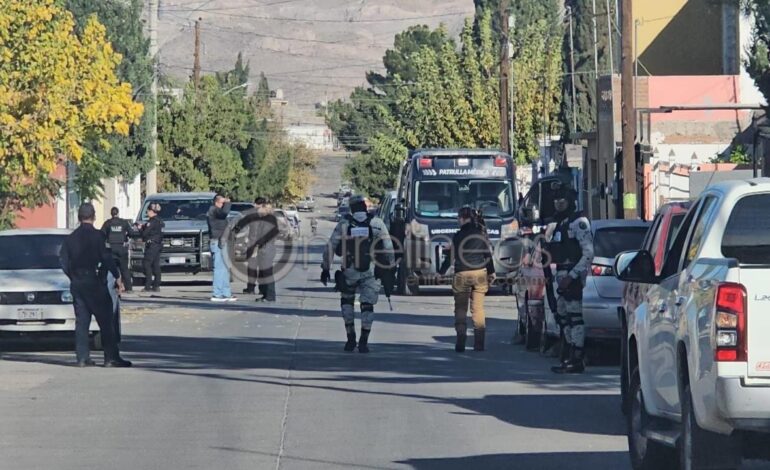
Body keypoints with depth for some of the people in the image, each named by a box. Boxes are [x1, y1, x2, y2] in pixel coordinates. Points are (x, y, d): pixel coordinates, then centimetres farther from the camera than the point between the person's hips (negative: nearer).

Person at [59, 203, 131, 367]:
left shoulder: (71, 238, 7)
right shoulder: (97, 236, -10)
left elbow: (63, 261, 10)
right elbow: (106, 258, -14)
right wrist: (117, 276, -7)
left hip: (76, 284, 5)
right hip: (94, 283, -5)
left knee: (81, 322, 8)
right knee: (105, 321, -1)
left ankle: (82, 357, 4)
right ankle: (111, 357, -3)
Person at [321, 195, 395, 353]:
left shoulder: (343, 225, -1)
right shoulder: (377, 224, -1)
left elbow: (330, 247, -1)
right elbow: (389, 248, 0)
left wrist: (325, 268, 6)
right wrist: (390, 268, 8)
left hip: (350, 271, 0)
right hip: (371, 272, 0)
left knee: (347, 300, 20)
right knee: (367, 305, 8)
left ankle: (351, 338, 13)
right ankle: (364, 342, -1)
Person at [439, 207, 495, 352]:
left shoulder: (459, 236, -7)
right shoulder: (481, 234, 3)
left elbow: (451, 256, -3)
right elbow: (488, 254, 8)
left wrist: (441, 272, 8)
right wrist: (491, 272, 21)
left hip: (462, 275, -3)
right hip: (480, 273, 3)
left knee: (460, 309, 3)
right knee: (478, 309, 7)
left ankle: (461, 342, -8)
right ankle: (479, 343, 4)